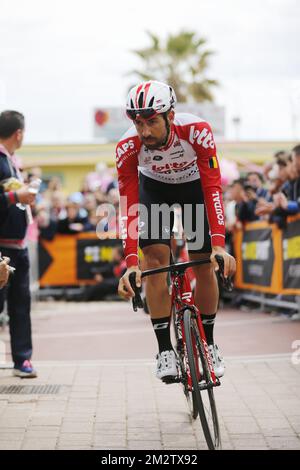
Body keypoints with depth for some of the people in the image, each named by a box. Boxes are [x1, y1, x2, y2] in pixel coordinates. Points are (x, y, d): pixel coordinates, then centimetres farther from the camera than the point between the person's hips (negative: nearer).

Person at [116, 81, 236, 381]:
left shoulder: (196, 131, -37)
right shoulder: (128, 147, -33)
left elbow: (213, 188, -37)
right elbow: (128, 207, -31)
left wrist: (218, 244, -46)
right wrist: (131, 262, -40)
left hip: (194, 185, 0)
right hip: (154, 188, 0)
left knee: (204, 265, -5)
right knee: (155, 259, -17)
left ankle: (209, 344, 14)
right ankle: (165, 350, -11)